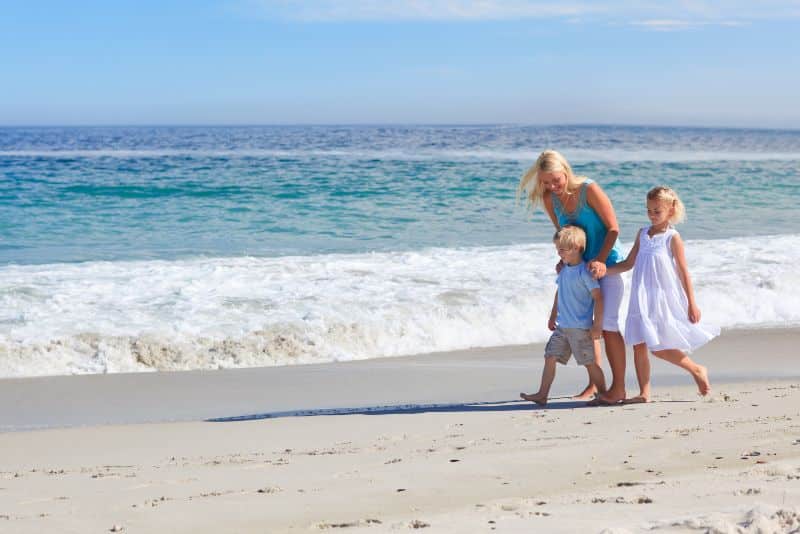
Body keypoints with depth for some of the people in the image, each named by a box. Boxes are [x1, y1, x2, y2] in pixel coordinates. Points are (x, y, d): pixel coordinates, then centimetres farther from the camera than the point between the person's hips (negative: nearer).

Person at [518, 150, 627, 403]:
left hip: (607, 263, -6)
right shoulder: (549, 199, -5)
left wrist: (600, 260, -24)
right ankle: (594, 384, 18)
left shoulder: (589, 189, -21)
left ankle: (618, 387, -4)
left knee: (607, 324, -11)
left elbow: (613, 228, -18)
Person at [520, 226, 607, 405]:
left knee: (590, 362, 1)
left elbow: (598, 298, -17)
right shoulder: (564, 270, 10)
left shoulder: (584, 272, -15)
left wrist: (597, 325, -17)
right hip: (562, 326, 8)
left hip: (581, 328, -8)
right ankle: (542, 394, 4)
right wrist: (553, 317, 27)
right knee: (550, 357, 2)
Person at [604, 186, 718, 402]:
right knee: (639, 345, 1)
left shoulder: (672, 237, -6)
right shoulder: (642, 234, 10)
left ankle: (697, 370, 14)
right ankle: (644, 393, 8)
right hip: (642, 300, 6)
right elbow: (629, 263, 17)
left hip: (664, 299, -6)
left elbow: (683, 272, -5)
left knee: (659, 348, -8)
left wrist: (692, 303, -5)